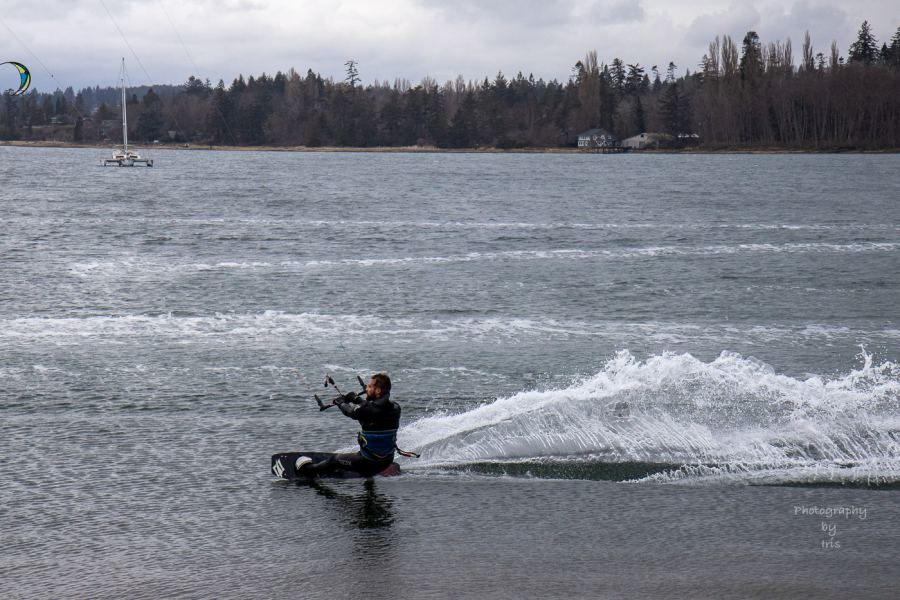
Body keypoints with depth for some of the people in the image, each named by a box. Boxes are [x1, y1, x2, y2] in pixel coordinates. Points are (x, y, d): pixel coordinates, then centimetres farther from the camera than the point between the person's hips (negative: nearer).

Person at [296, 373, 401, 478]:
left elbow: (350, 411, -3)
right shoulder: (395, 408, -7)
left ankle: (309, 469, 40)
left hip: (368, 463, -5)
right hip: (387, 462, 6)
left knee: (334, 460, 19)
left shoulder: (367, 410, -24)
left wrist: (340, 402, 17)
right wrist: (357, 399, 24)